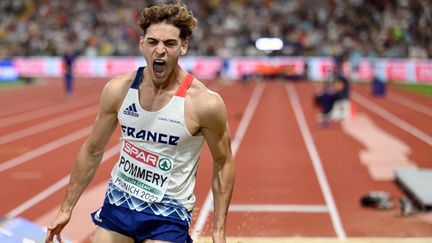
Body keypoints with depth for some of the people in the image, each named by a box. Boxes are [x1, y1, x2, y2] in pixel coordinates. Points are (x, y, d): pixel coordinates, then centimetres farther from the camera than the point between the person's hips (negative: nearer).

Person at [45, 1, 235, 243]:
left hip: (167, 216, -3)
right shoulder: (118, 89, -6)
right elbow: (92, 151, 6)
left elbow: (223, 163, -4)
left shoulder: (205, 103, -17)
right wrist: (66, 208, 9)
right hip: (117, 203, 4)